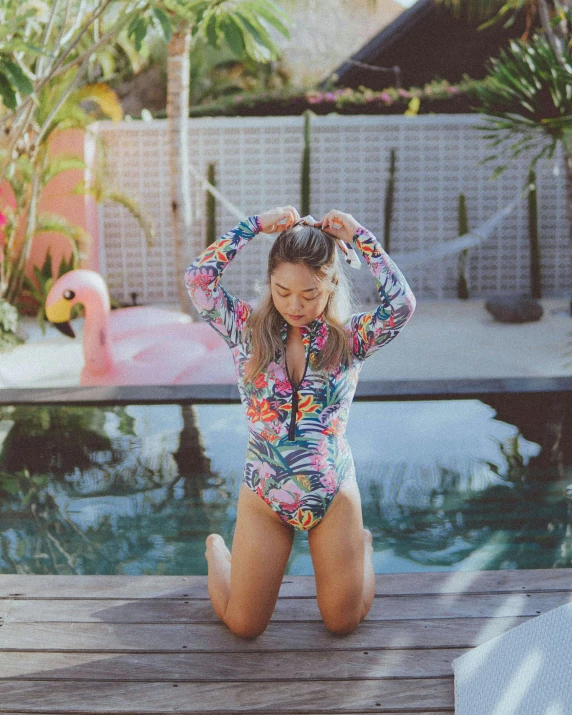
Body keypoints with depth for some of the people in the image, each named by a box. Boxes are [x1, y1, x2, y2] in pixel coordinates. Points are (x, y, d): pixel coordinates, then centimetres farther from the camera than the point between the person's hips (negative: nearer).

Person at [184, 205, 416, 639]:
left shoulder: (350, 338, -8)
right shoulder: (248, 330, -8)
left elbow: (402, 303, -25)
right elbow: (198, 278, -19)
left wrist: (359, 237, -18)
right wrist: (256, 225, -16)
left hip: (335, 498, 0)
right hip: (263, 500, 0)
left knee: (344, 623, 13)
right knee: (244, 627, 9)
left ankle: (362, 544, 44)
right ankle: (218, 551, 41)